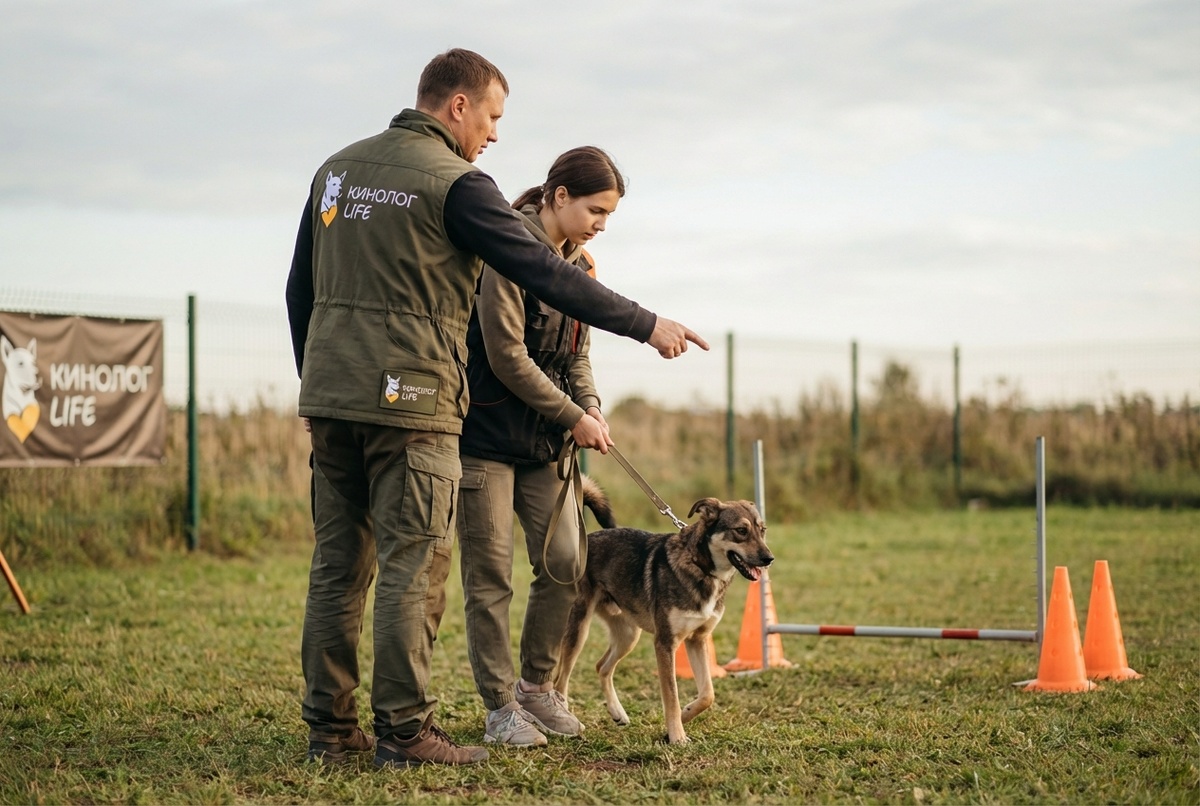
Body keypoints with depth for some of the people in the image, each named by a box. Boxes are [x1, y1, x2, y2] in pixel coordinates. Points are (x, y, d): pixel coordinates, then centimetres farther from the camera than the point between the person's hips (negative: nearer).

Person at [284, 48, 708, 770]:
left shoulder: (338, 169, 14)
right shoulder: (455, 183, -8)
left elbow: (301, 291, 18)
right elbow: (543, 272, -11)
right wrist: (646, 325, -4)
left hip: (329, 396, 7)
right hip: (409, 400, -7)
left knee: (338, 565, 10)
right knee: (412, 568, -3)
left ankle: (329, 727, 13)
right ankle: (405, 732, -1)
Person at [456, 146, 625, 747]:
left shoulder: (578, 266, 10)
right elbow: (507, 355, -19)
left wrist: (589, 408, -2)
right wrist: (574, 417, -13)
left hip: (544, 441, 7)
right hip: (487, 433, -7)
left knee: (565, 564, 2)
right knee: (489, 575, -1)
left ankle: (536, 686, 19)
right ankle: (499, 706, 7)